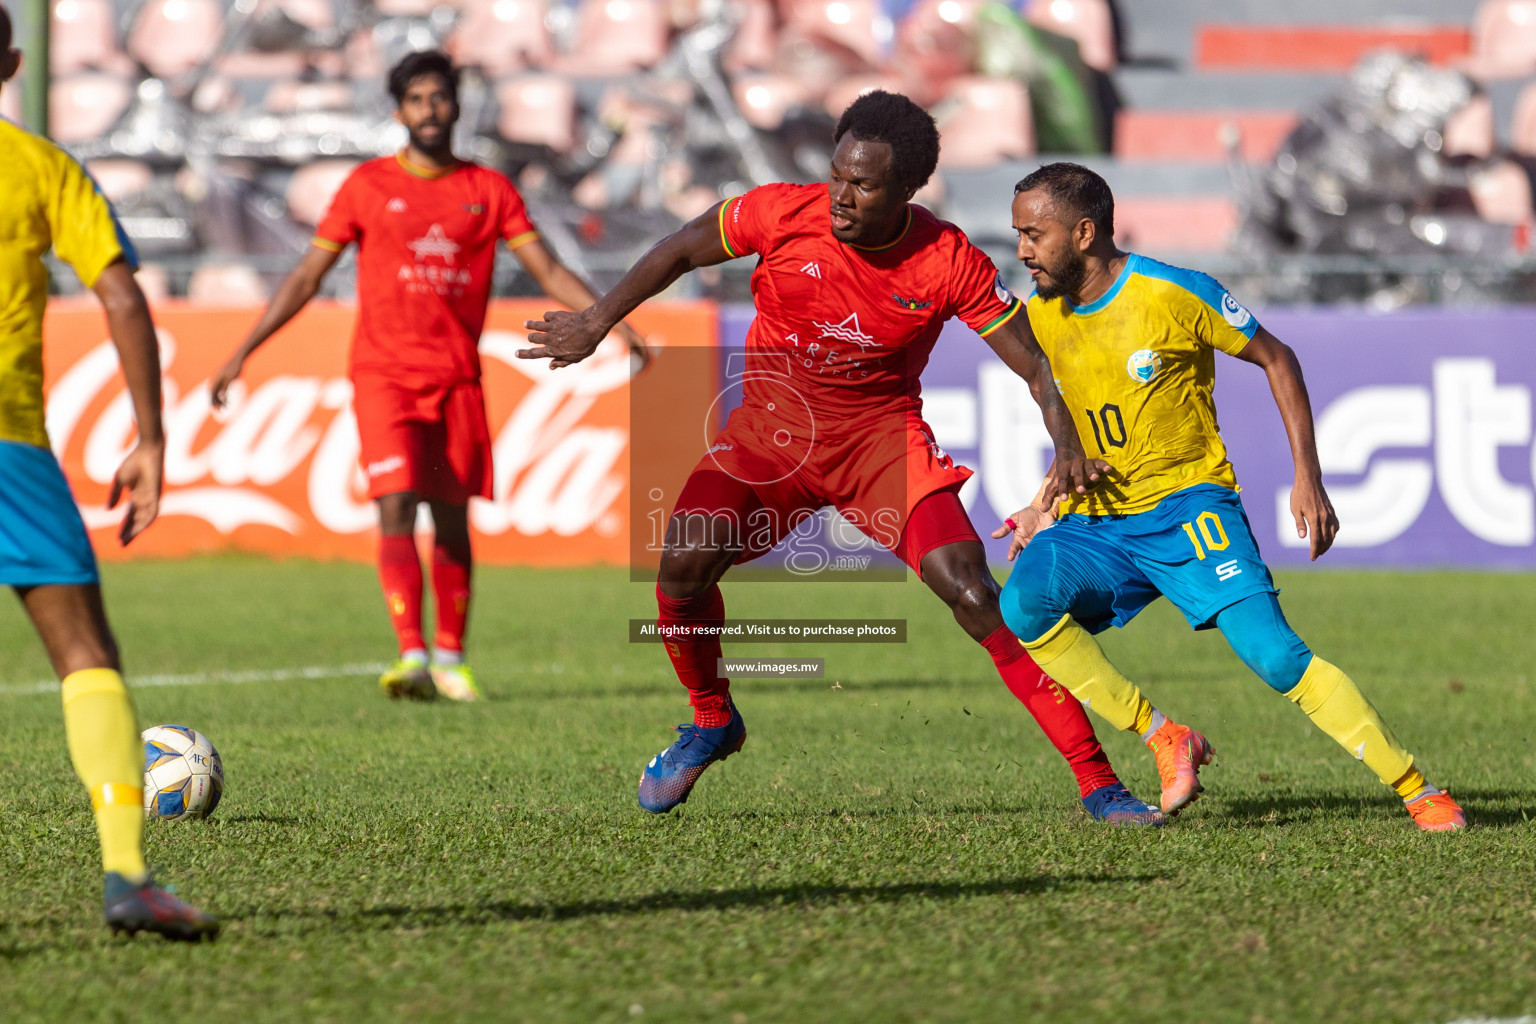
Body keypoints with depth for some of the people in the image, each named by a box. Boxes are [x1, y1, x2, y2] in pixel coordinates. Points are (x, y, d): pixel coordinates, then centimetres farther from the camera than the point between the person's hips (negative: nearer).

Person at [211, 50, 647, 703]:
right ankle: (412, 656, -22)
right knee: (396, 508, -15)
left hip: (457, 377, 2)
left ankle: (450, 658, 18)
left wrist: (615, 324, -7)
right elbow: (307, 277, 6)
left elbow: (548, 271, 7)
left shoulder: (489, 190, 8)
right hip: (384, 373, -2)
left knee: (452, 519, 5)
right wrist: (244, 350, 0)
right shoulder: (368, 186, 4)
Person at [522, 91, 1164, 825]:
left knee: (971, 592, -18)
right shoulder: (784, 215, -15)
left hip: (882, 435, -2)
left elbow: (1035, 364, -9)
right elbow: (684, 250, 2)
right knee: (684, 563, -20)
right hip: (770, 428, 2)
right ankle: (711, 721, 12)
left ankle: (1098, 784, -13)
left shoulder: (950, 263, -16)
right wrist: (597, 323, 2)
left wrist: (1066, 445, -26)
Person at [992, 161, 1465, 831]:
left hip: (1186, 505, -5)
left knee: (1273, 654, -21)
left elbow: (1277, 360, -1)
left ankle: (1420, 794, -12)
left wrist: (1308, 479, -5)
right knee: (1023, 604, -25)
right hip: (1095, 519, 5)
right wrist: (1047, 509, 9)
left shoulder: (1172, 295, -13)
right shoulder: (1040, 317, 5)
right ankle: (1165, 739, -11)